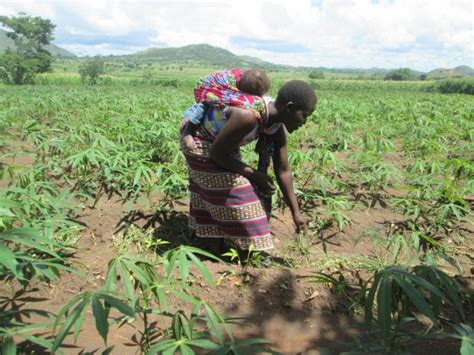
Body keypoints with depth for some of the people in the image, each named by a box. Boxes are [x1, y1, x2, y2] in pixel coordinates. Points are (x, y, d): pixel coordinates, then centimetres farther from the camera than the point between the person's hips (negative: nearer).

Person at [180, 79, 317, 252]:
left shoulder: (278, 127, -14)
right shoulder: (248, 117, -40)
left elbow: (283, 170, -8)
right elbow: (216, 153, -29)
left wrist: (296, 212, -5)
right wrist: (253, 174, -21)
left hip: (217, 139, 8)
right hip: (198, 137, -8)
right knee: (228, 189, -3)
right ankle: (245, 244, 16)